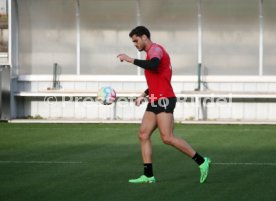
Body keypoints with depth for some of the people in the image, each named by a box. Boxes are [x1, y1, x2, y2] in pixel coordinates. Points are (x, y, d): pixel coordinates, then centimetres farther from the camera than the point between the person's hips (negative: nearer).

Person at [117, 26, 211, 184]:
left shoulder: (155, 49, -10)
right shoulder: (152, 52, 22)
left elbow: (153, 65, -34)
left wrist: (131, 60, -26)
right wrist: (144, 95, 23)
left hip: (163, 100, -10)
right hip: (155, 101, 10)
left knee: (167, 138, -14)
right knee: (143, 135, 4)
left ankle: (201, 161, -8)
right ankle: (148, 175, 3)